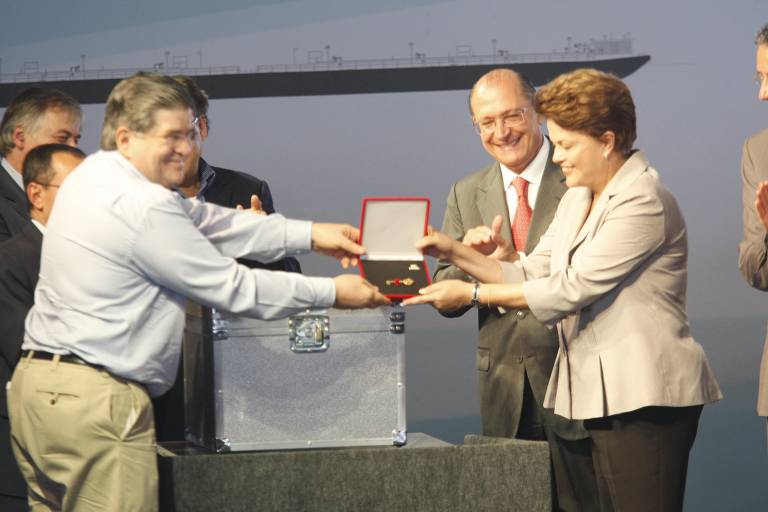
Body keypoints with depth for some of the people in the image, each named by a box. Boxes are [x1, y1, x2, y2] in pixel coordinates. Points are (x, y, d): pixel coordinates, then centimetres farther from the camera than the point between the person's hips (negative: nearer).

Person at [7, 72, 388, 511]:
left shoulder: (96, 175, 13)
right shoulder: (142, 207, -17)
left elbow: (200, 220, 15)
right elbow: (232, 288, -12)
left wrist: (309, 235, 12)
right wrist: (332, 293, -2)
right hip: (91, 399, -10)